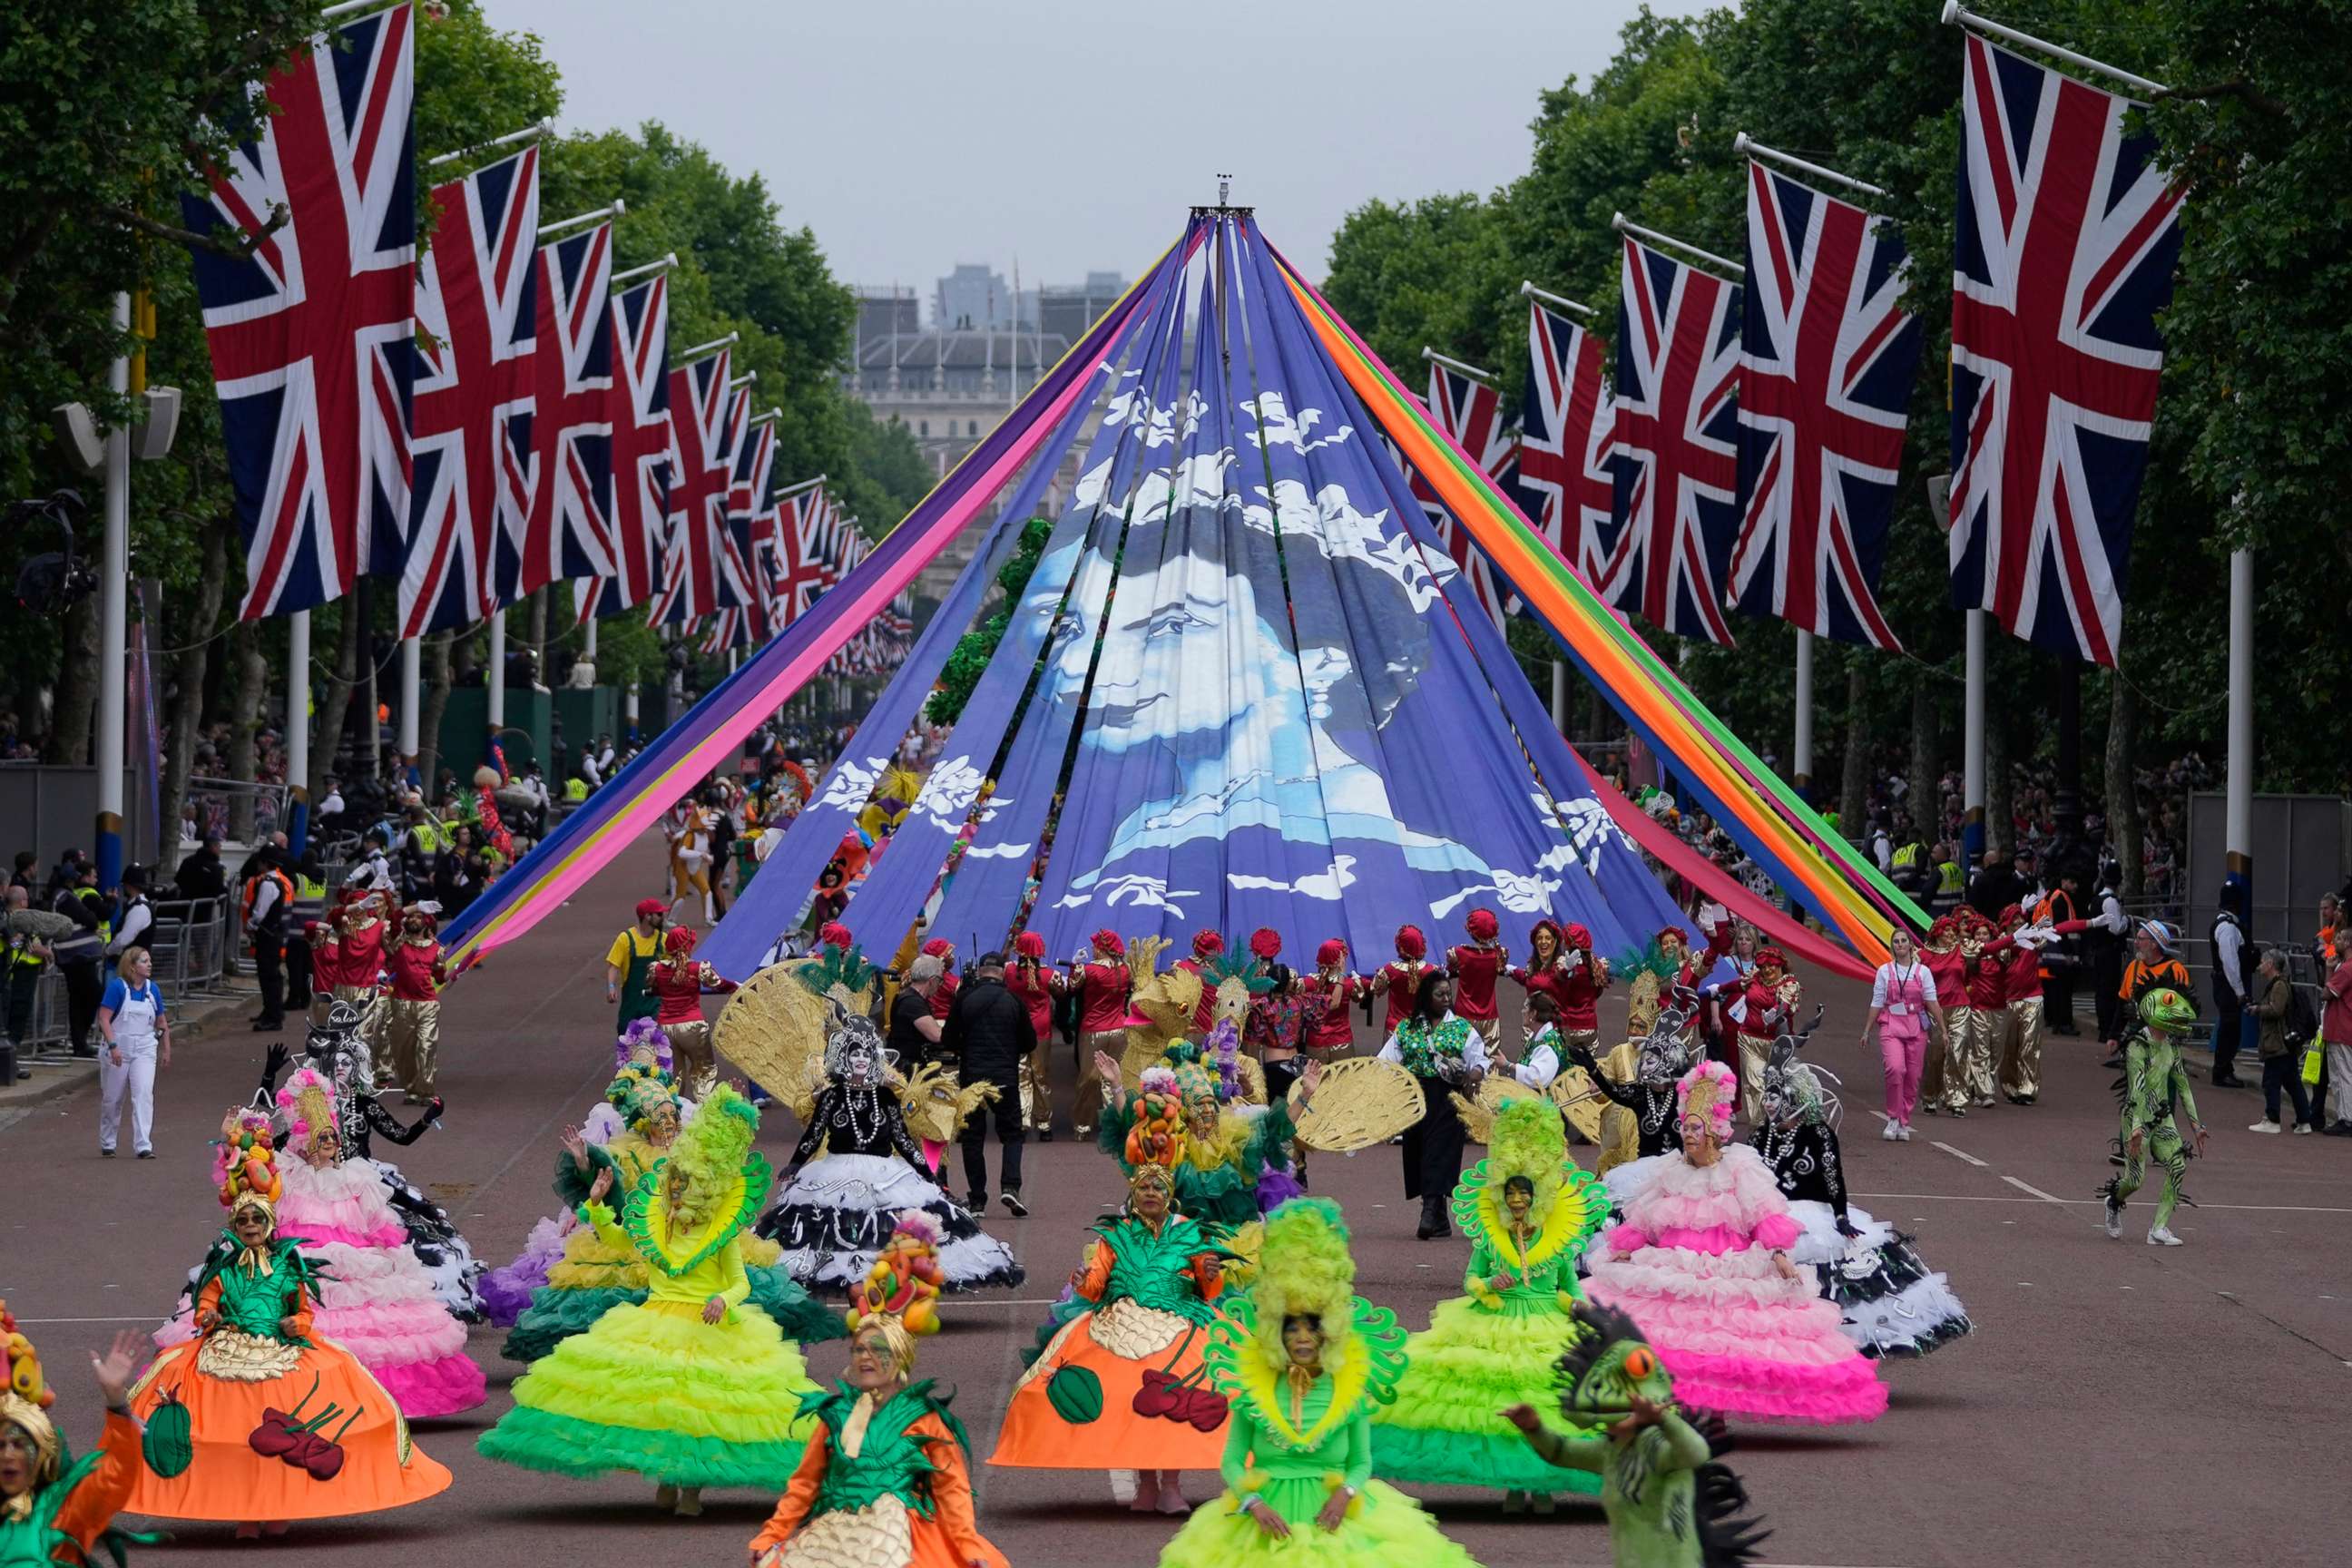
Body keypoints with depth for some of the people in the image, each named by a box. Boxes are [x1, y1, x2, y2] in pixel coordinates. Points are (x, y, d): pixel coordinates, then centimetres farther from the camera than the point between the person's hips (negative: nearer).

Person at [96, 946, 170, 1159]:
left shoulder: (153, 989, 6)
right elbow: (104, 1019, -13)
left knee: (144, 1095, -13)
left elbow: (162, 1022, 17)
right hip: (118, 1050, -3)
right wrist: (113, 1046, -23)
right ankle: (107, 1144, 26)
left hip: (144, 1050, 3)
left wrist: (166, 1050, 16)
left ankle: (143, 1146, -14)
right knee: (112, 1099, 8)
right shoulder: (117, 987, -9)